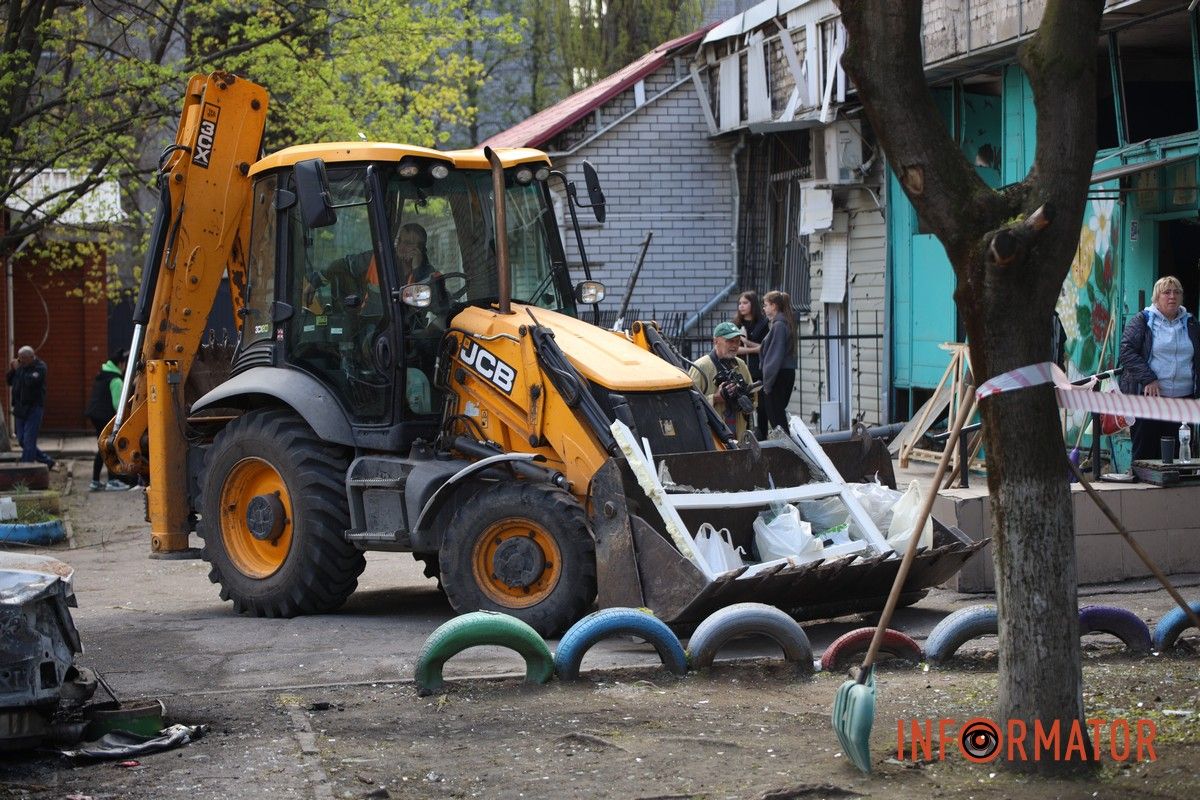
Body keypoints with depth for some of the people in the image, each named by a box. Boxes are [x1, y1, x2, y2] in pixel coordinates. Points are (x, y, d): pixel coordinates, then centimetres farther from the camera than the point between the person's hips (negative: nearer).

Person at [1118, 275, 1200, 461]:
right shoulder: (1142, 320, 2)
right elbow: (1126, 351, -7)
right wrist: (1148, 379, -15)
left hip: (1183, 397, 3)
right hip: (1148, 397, -3)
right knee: (1144, 452, -1)